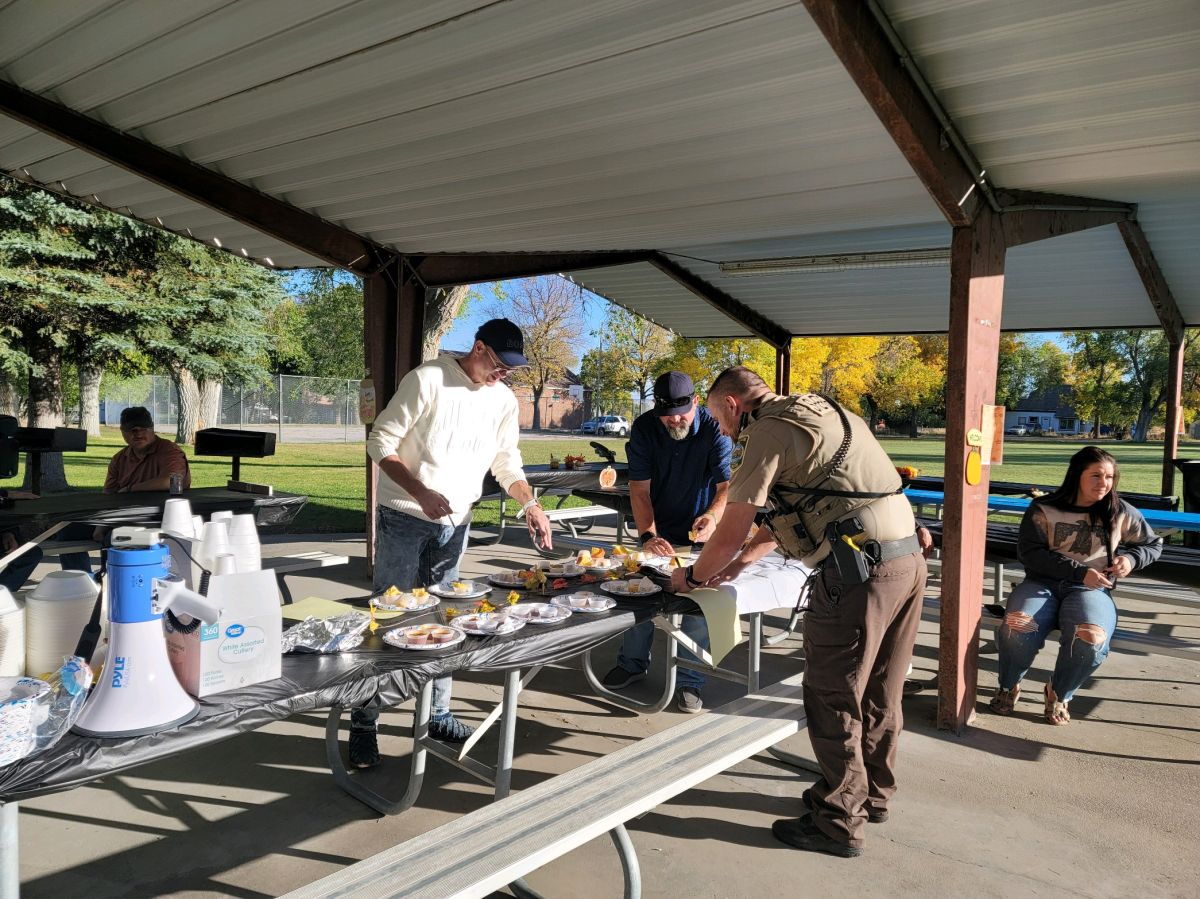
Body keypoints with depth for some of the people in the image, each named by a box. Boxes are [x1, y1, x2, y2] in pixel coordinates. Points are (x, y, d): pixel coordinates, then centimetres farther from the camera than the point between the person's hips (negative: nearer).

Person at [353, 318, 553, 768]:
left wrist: (530, 504, -5)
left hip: (454, 523, 5)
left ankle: (438, 713, 26)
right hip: (404, 518, -5)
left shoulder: (504, 399, 4)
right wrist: (422, 494, -21)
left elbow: (507, 461, 13)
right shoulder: (427, 380, -14)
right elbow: (381, 441, -12)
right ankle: (363, 722, 11)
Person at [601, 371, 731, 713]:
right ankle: (633, 663, 29)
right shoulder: (644, 428, -14)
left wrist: (712, 515, -49)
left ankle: (689, 682, 8)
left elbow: (727, 484, -27)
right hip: (658, 531, 2)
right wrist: (649, 536, -28)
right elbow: (639, 488, -15)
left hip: (698, 531, -2)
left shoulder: (714, 429, -20)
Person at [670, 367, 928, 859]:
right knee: (879, 692, 22)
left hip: (859, 571, -9)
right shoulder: (819, 413, 21)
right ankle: (872, 793, 39)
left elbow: (729, 535, -5)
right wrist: (744, 557, 26)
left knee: (832, 699, 5)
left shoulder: (768, 431, -7)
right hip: (908, 559, 9)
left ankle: (839, 822, 19)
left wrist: (693, 575, 12)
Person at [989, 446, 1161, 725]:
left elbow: (1153, 545, 23)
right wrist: (1079, 572, -16)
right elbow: (1030, 553, -8)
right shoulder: (1043, 509, -1)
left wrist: (1131, 559, 0)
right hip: (1043, 583, -1)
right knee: (1016, 627, -33)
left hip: (1091, 591, 1)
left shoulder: (1121, 513, 8)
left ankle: (1058, 694, 0)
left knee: (1091, 639, -34)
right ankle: (1009, 687, 1)